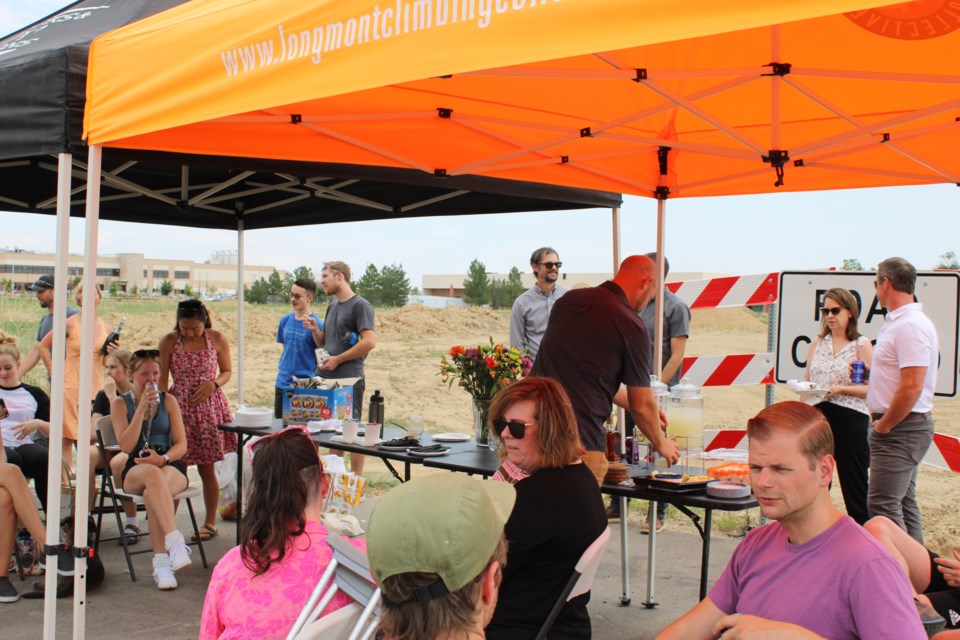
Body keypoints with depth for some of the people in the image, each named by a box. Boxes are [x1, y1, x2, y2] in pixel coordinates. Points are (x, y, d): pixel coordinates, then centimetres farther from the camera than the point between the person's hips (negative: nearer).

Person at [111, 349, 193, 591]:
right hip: (135, 470, -1)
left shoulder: (168, 400, 14)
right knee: (152, 474, -39)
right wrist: (142, 408, -10)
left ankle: (161, 562, -39)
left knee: (152, 493, -36)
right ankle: (175, 541, -52)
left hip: (171, 466, 1)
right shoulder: (120, 403, 10)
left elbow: (181, 444, 6)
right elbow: (126, 446, -5)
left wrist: (163, 459, -15)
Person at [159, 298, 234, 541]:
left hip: (210, 407, 0)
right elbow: (162, 379, -3)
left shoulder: (217, 339, -1)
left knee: (207, 468, 4)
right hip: (179, 406, 0)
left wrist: (213, 384, -11)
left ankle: (210, 522, 16)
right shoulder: (168, 342, -4)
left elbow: (227, 372, 9)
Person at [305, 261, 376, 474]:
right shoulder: (332, 306, 19)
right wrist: (314, 329, 3)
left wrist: (338, 359, -13)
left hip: (349, 379, -8)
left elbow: (369, 342, -16)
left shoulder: (360, 305, -7)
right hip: (327, 377, 8)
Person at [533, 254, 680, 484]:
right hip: (581, 442, -6)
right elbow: (641, 405, -1)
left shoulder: (568, 300, 12)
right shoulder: (632, 326, -8)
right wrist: (661, 444, 20)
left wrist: (640, 405, 34)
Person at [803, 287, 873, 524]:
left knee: (854, 486, 1)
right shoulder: (818, 343, 11)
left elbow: (871, 388, -7)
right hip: (818, 417, 5)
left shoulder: (861, 345, -3)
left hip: (850, 419, -5)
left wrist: (841, 389, -19)